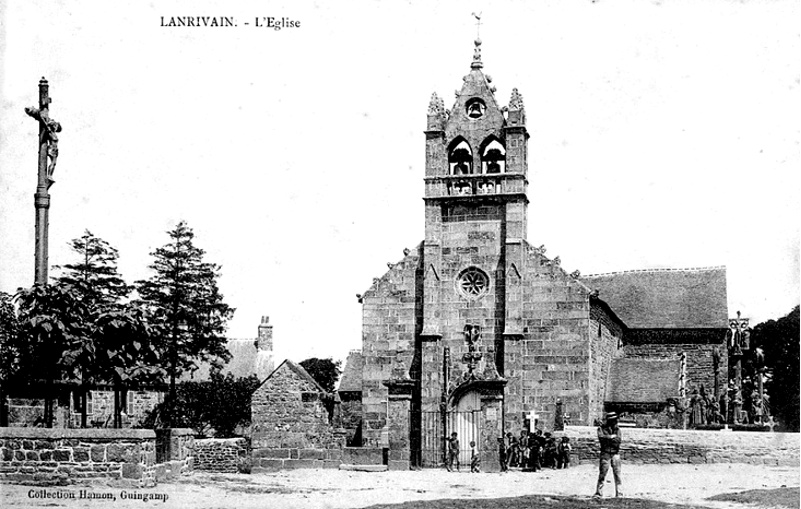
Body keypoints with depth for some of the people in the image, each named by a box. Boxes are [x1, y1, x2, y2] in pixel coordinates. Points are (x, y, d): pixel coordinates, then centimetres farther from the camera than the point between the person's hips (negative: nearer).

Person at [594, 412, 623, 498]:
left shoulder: (617, 429, 6)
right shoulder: (601, 428, 1)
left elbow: (618, 441, -9)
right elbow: (601, 437, -18)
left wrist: (607, 438, -12)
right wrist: (611, 436, -13)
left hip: (615, 453, 1)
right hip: (605, 453, -1)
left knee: (617, 474, -1)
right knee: (602, 474, 0)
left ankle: (619, 494, 3)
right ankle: (599, 493, 7)